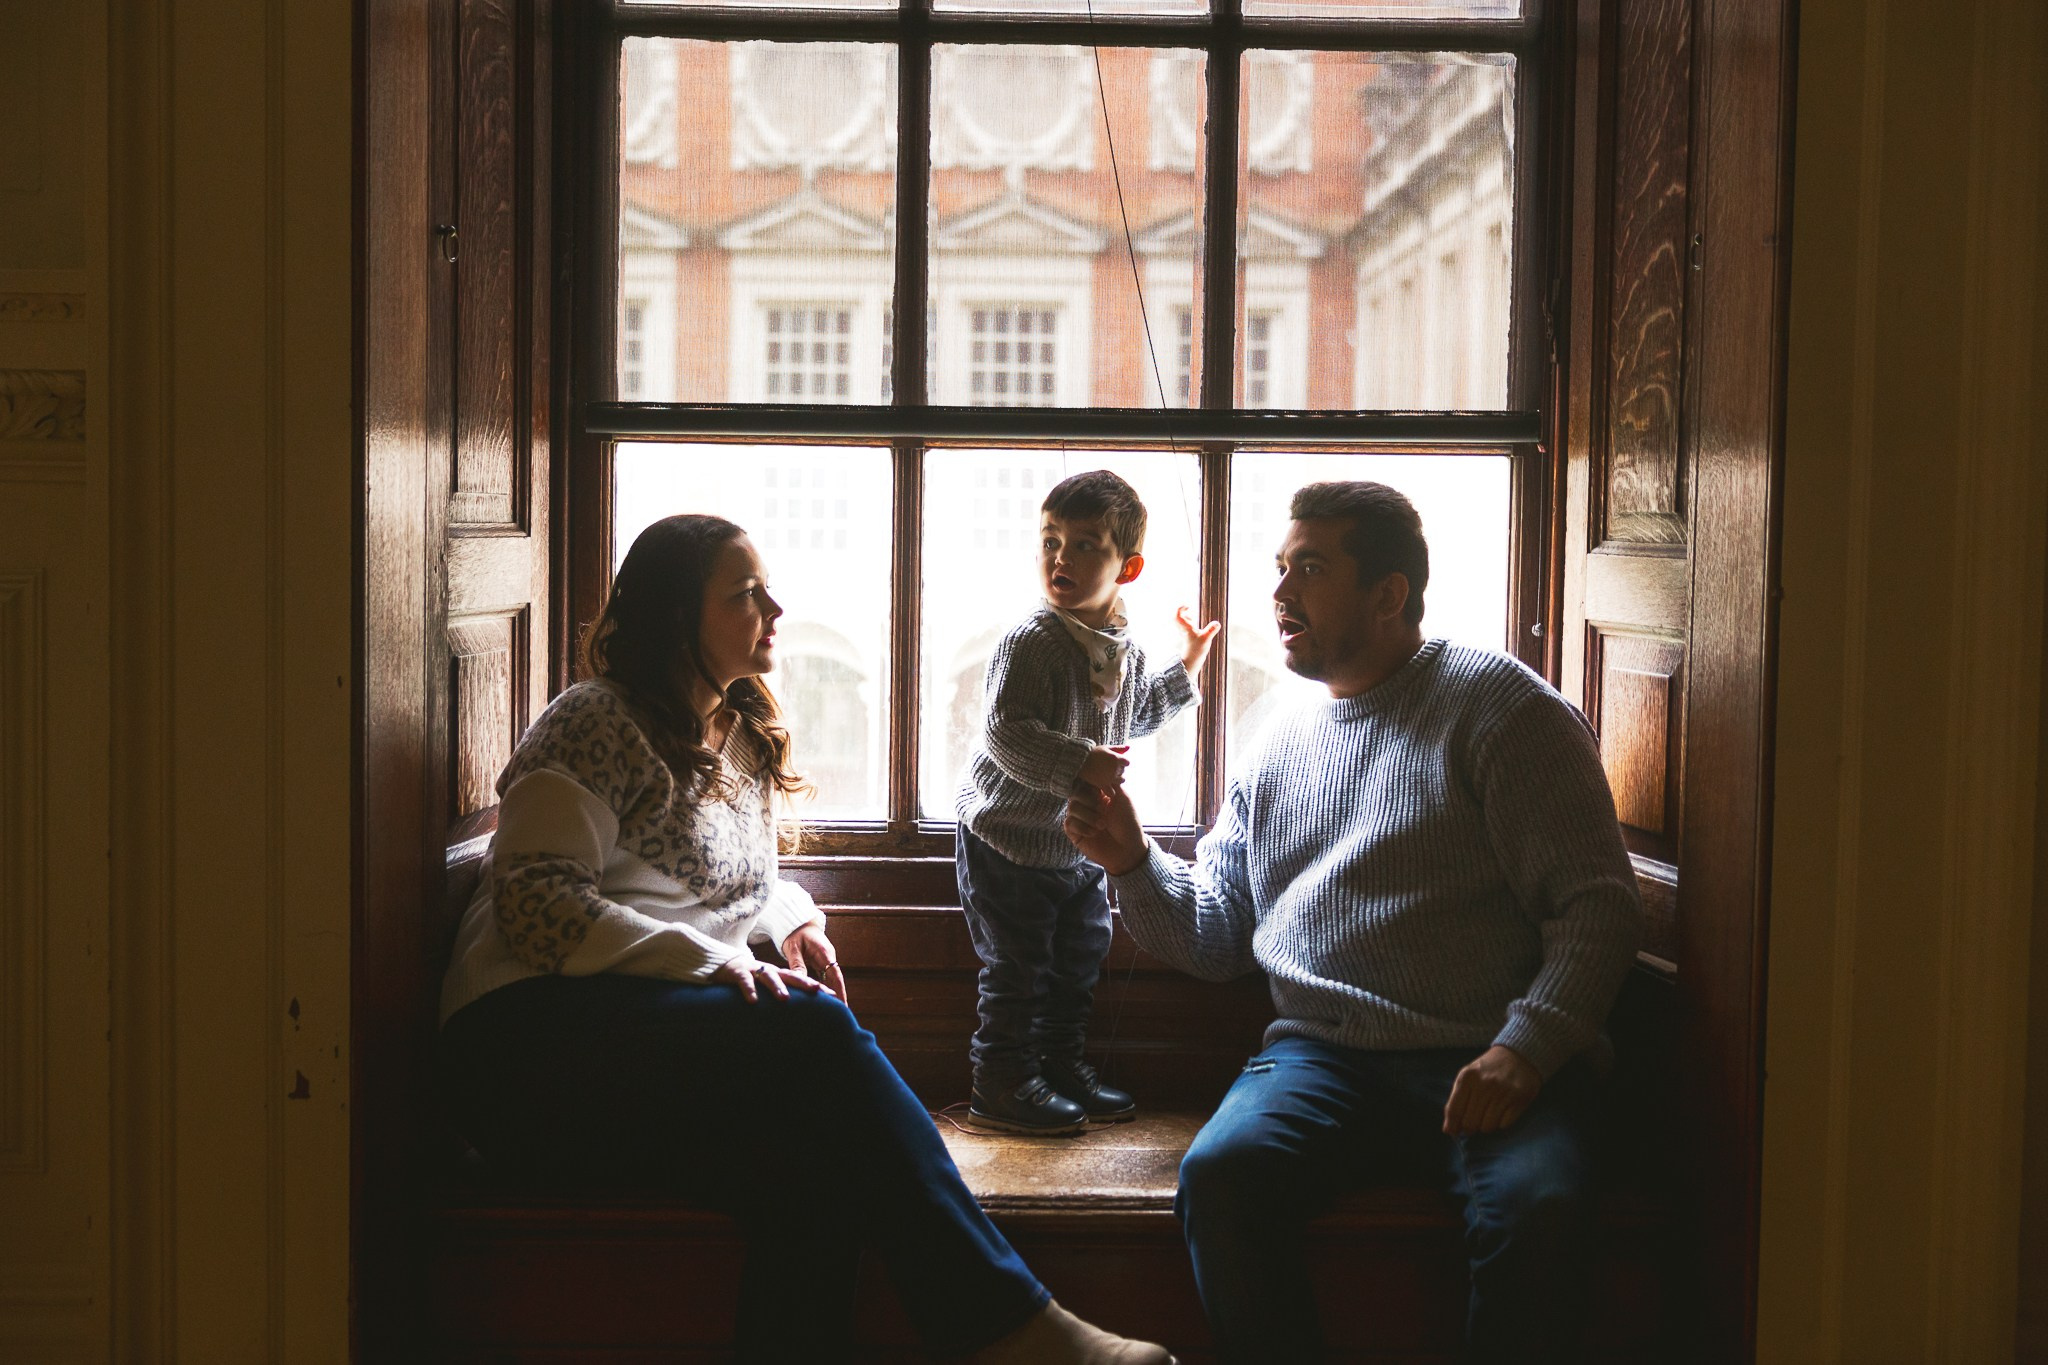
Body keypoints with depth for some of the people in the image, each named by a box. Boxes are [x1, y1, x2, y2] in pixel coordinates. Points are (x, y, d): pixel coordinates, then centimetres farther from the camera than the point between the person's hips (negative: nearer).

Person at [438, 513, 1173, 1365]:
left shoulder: (745, 742, 24)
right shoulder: (595, 723, 0)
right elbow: (533, 905, -11)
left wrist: (793, 923, 10)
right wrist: (711, 962, -20)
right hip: (537, 1029, -6)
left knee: (814, 1170, -31)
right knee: (813, 1028, -32)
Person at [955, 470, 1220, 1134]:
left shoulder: (1125, 648, 3)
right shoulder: (1031, 643, -22)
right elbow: (1007, 733, -30)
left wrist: (1186, 669, 22)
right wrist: (1079, 764, -39)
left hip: (1080, 841, 8)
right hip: (1007, 837, -8)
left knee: (1078, 959, 17)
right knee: (1016, 967, -1)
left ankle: (1062, 1063, 32)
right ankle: (1002, 1084, 11)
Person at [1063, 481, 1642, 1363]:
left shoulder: (1498, 706, 4)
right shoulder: (1278, 749, 22)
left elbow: (1595, 903, -4)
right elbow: (1214, 937, 25)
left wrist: (1525, 1049, -18)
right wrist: (1131, 864, 6)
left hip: (1487, 1063, -3)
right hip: (1321, 1058, 4)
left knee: (1537, 1210, -34)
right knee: (1218, 1176, -27)